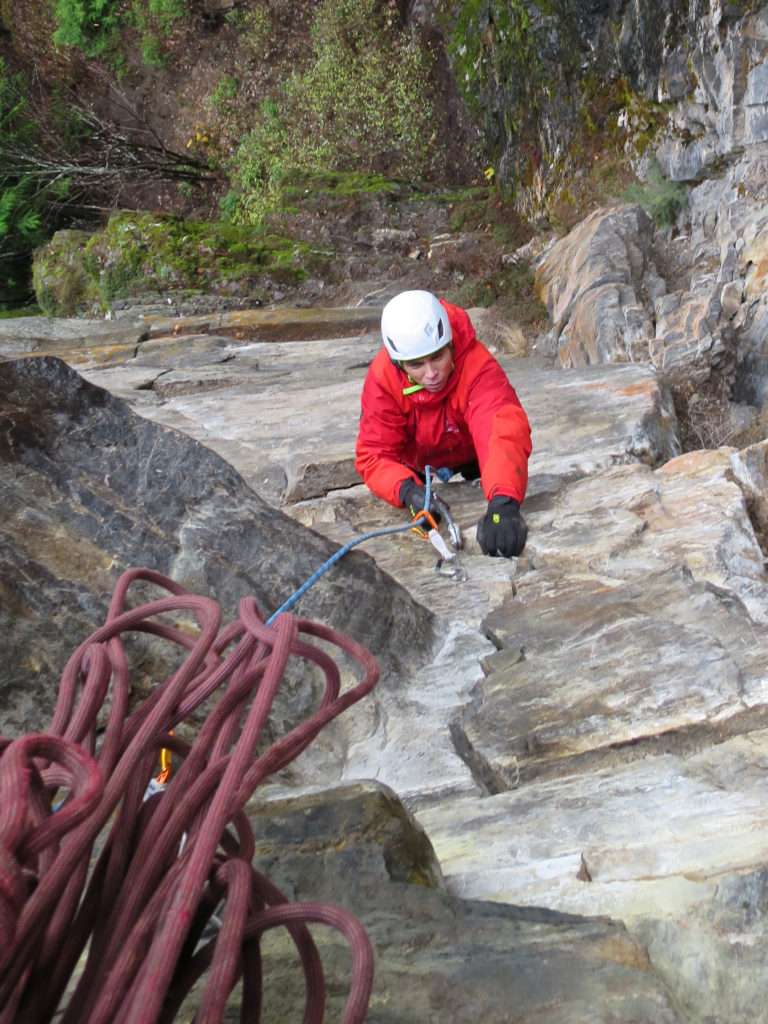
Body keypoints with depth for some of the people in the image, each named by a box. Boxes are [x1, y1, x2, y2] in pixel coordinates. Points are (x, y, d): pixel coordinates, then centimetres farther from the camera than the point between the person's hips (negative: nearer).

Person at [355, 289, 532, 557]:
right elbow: (374, 454, -33)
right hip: (418, 462, 1)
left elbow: (504, 430, -57)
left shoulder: (477, 364, -41)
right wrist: (408, 491, -55)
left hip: (471, 455, -1)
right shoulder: (382, 378, -34)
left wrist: (503, 501, -75)